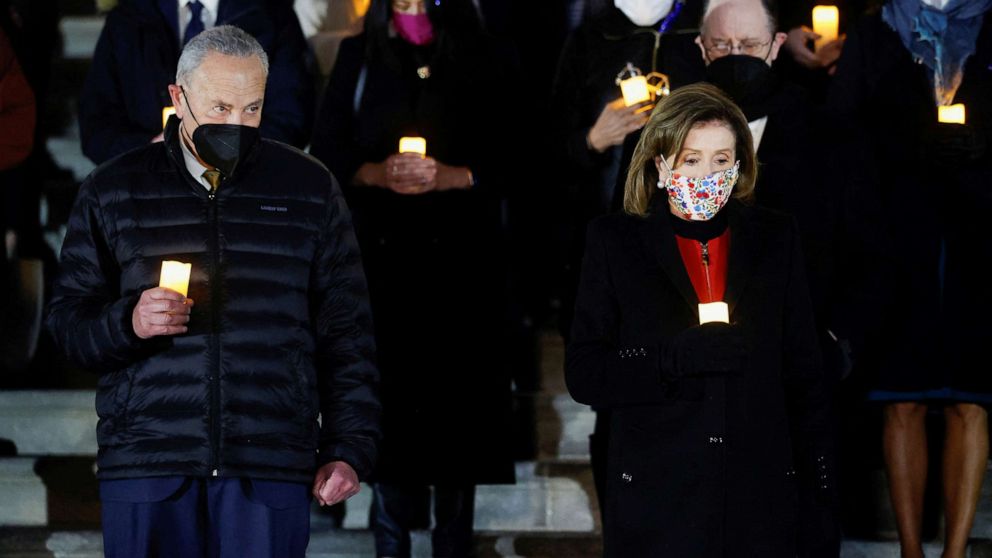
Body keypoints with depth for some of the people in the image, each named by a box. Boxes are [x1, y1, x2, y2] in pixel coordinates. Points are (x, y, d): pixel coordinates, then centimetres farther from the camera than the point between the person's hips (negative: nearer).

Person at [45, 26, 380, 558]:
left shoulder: (309, 189, 10)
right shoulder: (112, 190, 9)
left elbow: (346, 334, 9)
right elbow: (67, 320, 9)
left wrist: (348, 449, 1)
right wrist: (127, 322, -13)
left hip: (271, 469, 0)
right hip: (146, 466, 0)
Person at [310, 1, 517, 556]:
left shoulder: (488, 62, 8)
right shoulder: (360, 57, 12)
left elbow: (510, 156, 2)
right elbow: (327, 150, 7)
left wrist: (452, 176, -14)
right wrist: (374, 173, -11)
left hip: (462, 254, -1)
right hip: (380, 253, 1)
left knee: (457, 389, -4)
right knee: (386, 392, -4)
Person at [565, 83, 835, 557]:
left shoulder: (773, 238, 7)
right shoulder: (616, 242, 1)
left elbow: (803, 373, 9)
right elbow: (583, 375, -5)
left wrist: (819, 483, 3)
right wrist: (679, 357, -19)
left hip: (759, 497, 2)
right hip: (656, 496, -2)